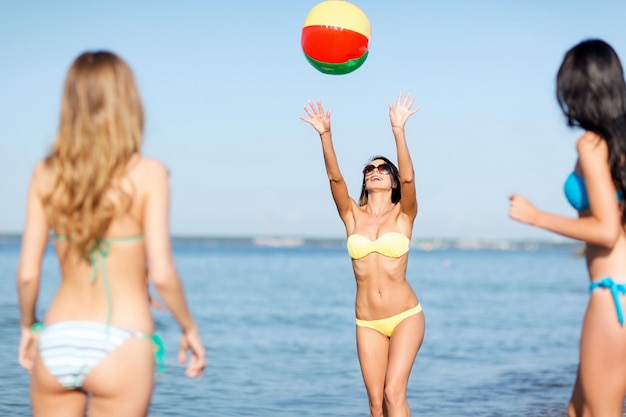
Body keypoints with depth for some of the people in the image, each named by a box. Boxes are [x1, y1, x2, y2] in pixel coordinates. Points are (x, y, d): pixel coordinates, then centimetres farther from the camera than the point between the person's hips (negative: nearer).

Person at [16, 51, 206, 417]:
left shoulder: (47, 174, 1)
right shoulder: (147, 174, -8)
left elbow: (27, 273, 0)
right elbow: (161, 273, -12)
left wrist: (28, 326, 18)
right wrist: (189, 328, 4)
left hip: (57, 345, 4)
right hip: (118, 346, -3)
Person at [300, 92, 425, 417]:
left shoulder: (403, 215, -2)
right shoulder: (353, 216, 3)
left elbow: (408, 177, -20)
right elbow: (334, 178, -11)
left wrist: (398, 130, -31)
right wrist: (325, 134, -24)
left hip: (406, 316, -3)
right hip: (367, 323, 3)